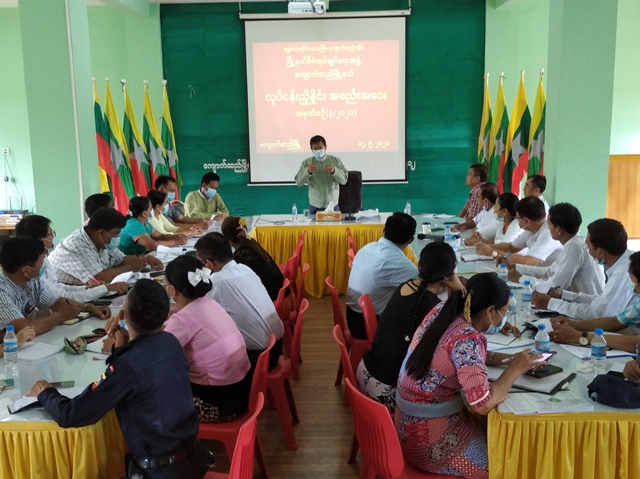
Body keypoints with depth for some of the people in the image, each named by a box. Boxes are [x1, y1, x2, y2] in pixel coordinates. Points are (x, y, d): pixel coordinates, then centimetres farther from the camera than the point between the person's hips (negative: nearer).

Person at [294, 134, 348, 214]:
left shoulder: (335, 160, 2)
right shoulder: (307, 162, 1)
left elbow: (344, 180, -5)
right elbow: (299, 182, -8)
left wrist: (334, 171, -23)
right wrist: (308, 171, -25)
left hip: (333, 205, 1)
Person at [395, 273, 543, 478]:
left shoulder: (442, 312, -2)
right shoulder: (467, 339, -25)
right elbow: (483, 405, -29)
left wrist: (506, 357, 3)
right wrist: (514, 368, -16)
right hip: (429, 438, -8)